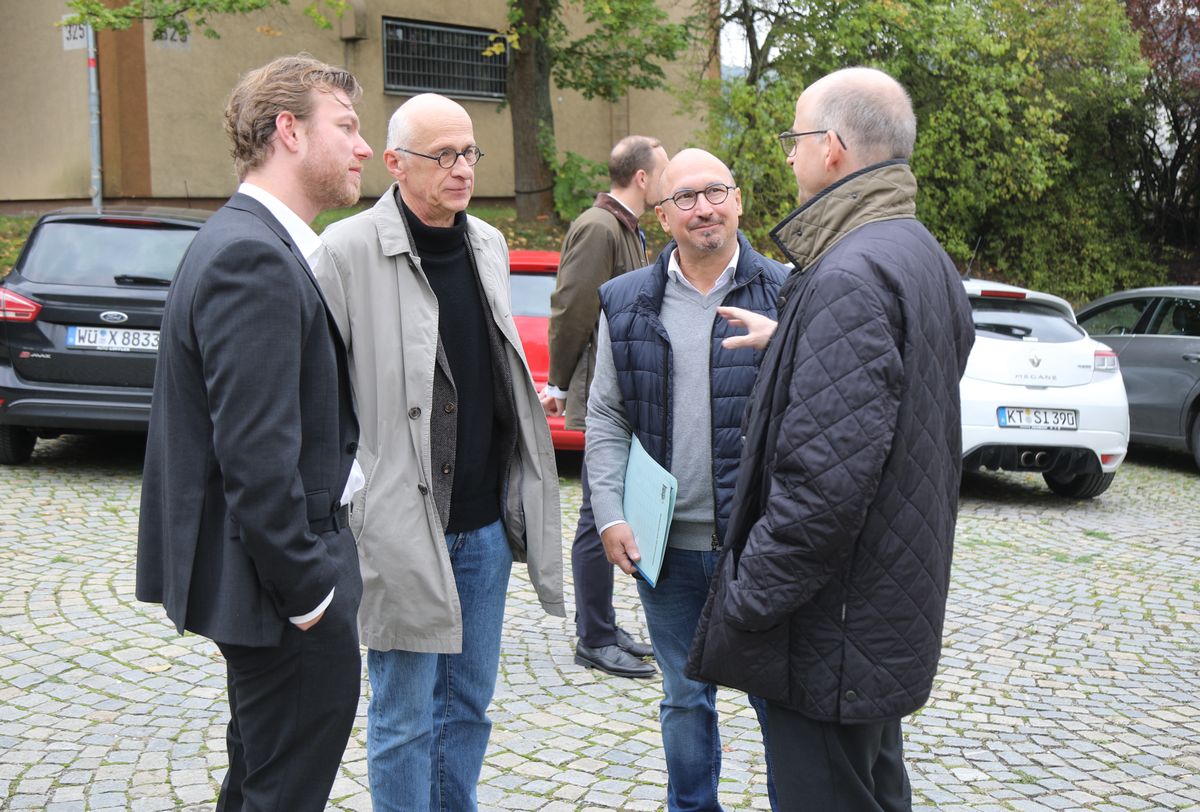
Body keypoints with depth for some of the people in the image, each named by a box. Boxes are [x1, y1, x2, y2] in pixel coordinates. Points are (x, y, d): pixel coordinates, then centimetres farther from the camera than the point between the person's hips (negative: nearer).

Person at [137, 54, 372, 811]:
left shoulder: (251, 243, 12)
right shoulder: (253, 259, -22)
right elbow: (256, 457, -26)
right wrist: (309, 592, -19)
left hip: (272, 580, 10)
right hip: (281, 588, -10)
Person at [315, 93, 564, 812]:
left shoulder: (489, 244, 9)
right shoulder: (349, 249, -13)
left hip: (487, 522, 7)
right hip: (403, 525, -6)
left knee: (470, 702, 18)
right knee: (405, 718, 6)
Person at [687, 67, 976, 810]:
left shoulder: (849, 275, -22)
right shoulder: (924, 258, 10)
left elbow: (825, 478, -28)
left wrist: (743, 604, -20)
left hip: (834, 632, -10)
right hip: (894, 610, 10)